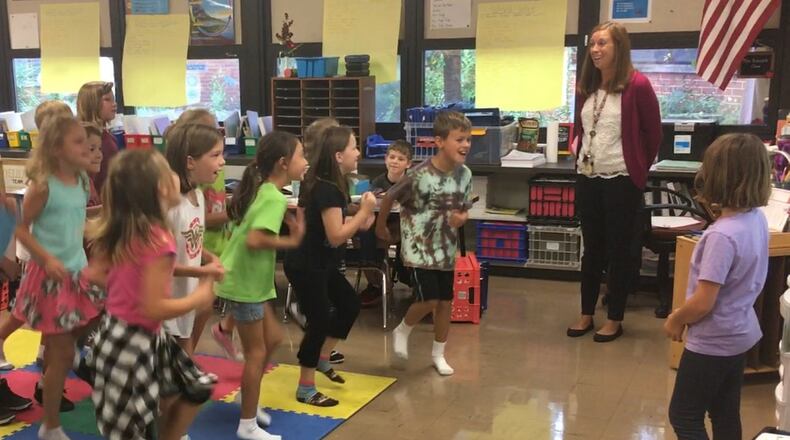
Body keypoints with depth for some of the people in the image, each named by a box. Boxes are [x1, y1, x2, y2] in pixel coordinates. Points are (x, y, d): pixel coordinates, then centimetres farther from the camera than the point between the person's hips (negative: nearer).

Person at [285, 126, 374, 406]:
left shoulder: (329, 184, 6)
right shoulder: (327, 189, -24)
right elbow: (336, 236, -27)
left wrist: (359, 222, -1)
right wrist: (365, 211, -21)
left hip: (320, 264, 10)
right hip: (306, 267, -10)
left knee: (350, 303, 18)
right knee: (319, 321, -3)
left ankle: (322, 359, 33)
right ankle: (306, 390, 11)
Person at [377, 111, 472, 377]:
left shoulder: (465, 174, -5)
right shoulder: (420, 176, -22)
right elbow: (389, 198, -8)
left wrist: (462, 218, -16)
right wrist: (381, 227, 6)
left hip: (446, 247, 6)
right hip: (419, 247, -5)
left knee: (446, 301, 10)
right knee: (428, 301, -10)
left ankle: (438, 354, 29)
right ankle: (402, 331, 22)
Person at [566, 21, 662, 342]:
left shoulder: (637, 85, -11)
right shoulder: (586, 87, 7)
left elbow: (653, 133, -4)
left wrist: (639, 168, 5)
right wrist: (581, 157, 15)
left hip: (621, 181, -6)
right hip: (587, 178, 6)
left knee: (620, 251, 6)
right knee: (592, 249, 15)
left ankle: (615, 319, 18)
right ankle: (586, 315, 25)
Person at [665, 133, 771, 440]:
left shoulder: (722, 236, -29)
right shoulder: (756, 219, -5)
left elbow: (703, 303, -27)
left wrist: (675, 320, -7)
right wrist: (718, 210, 0)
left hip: (713, 342, -8)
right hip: (739, 334, 8)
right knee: (726, 415, 20)